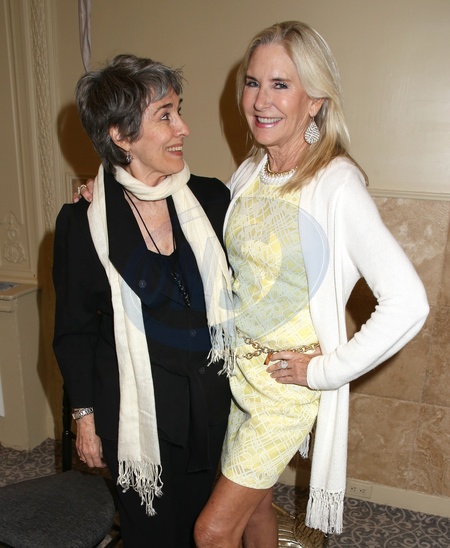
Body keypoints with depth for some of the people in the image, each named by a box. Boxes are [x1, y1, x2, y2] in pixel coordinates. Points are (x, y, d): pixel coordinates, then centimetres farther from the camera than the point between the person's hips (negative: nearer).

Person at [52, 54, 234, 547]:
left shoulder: (210, 200, -7)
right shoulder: (83, 224, -15)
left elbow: (235, 289, 6)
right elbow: (73, 332, -5)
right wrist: (84, 418, -1)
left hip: (208, 397, 3)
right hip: (136, 407, -3)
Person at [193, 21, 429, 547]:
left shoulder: (336, 185, -21)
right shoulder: (248, 174, 0)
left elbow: (407, 302, -25)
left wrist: (325, 370, -17)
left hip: (289, 382, -6)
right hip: (236, 367, 6)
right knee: (253, 502, 23)